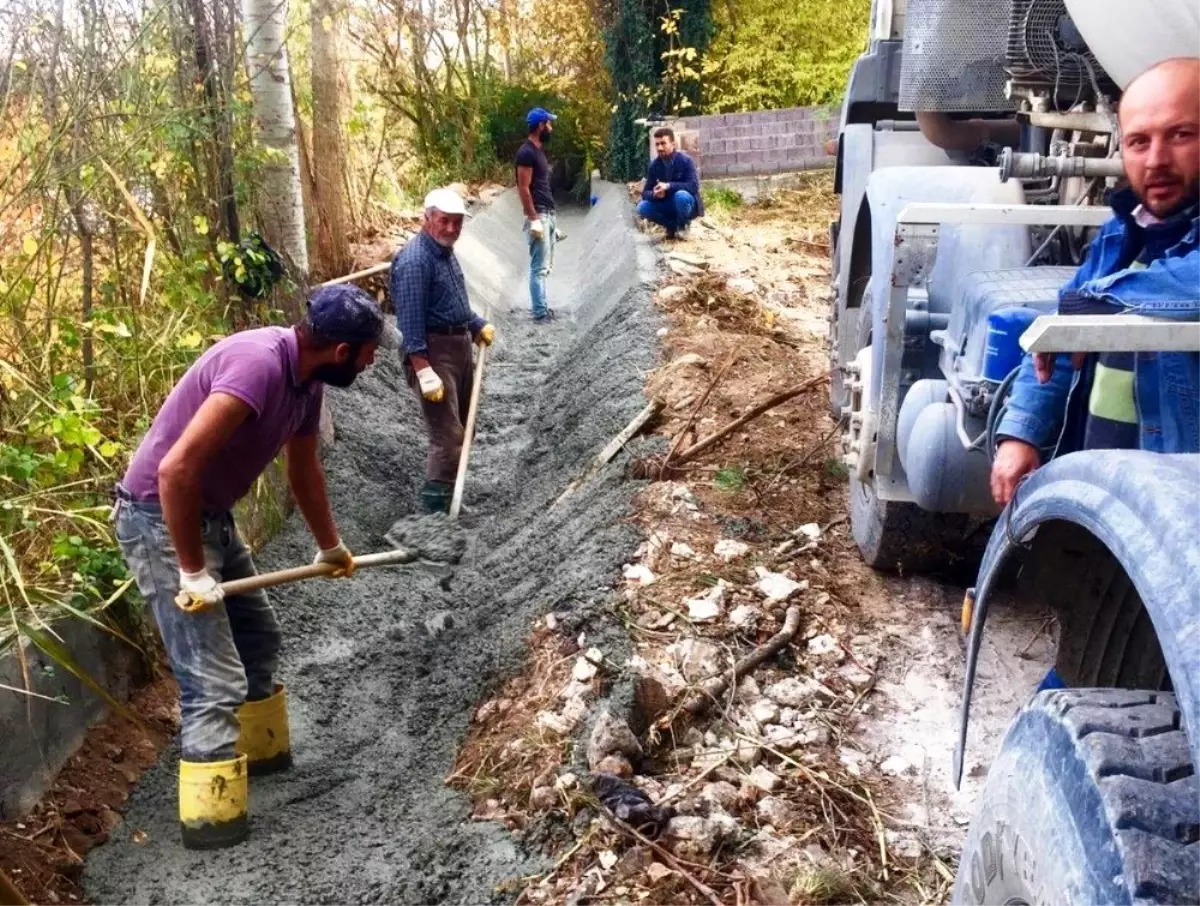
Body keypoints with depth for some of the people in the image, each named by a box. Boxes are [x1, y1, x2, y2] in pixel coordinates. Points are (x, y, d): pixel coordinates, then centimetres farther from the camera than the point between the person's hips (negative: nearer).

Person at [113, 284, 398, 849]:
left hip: (211, 515, 10)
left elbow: (303, 469, 18)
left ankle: (258, 750, 43)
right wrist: (193, 572, -26)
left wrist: (330, 546, 30)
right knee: (215, 678, -8)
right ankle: (209, 819, 7)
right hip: (160, 521, -10)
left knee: (257, 636, 23)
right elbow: (175, 469, -35)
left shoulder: (306, 376, 0)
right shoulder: (258, 364, -30)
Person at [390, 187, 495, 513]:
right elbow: (410, 321, -23)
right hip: (433, 351, -10)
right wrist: (423, 371, -28)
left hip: (460, 346, 10)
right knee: (448, 435, -12)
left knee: (462, 428, 18)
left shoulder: (446, 252, 11)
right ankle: (435, 506, -6)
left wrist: (478, 326, 14)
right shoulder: (414, 260, -19)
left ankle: (449, 493, 32)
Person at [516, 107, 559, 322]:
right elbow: (523, 188, -18)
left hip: (548, 214, 10)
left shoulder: (539, 150, 16)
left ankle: (540, 306, 21)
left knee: (545, 266, 13)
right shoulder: (526, 152, -14)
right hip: (538, 215, -10)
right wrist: (534, 219, -21)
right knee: (539, 267, -7)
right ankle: (541, 313, -5)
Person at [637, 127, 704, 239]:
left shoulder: (686, 161, -15)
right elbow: (645, 192, -3)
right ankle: (672, 225, 1)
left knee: (681, 195, -37)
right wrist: (654, 194, -28)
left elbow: (694, 186, -24)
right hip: (667, 207, 4)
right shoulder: (654, 165, -3)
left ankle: (683, 226, -8)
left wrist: (669, 186, -33)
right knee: (642, 207, -20)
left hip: (687, 204, -4)